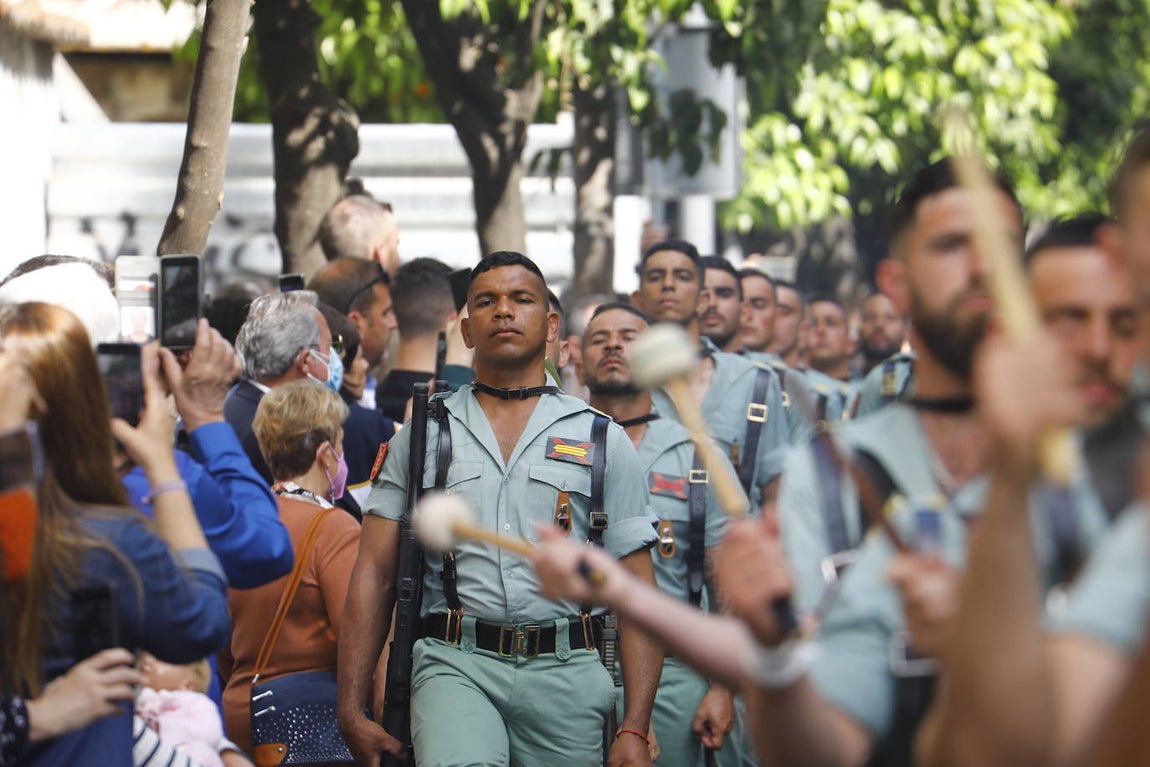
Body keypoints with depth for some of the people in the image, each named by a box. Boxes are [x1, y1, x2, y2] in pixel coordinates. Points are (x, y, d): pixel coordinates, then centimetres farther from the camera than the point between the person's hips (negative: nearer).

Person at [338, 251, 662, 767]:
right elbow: (374, 575, 10)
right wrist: (352, 710, 0)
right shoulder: (421, 434, 14)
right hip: (455, 666, -2)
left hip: (565, 673, 2)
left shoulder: (603, 440, 12)